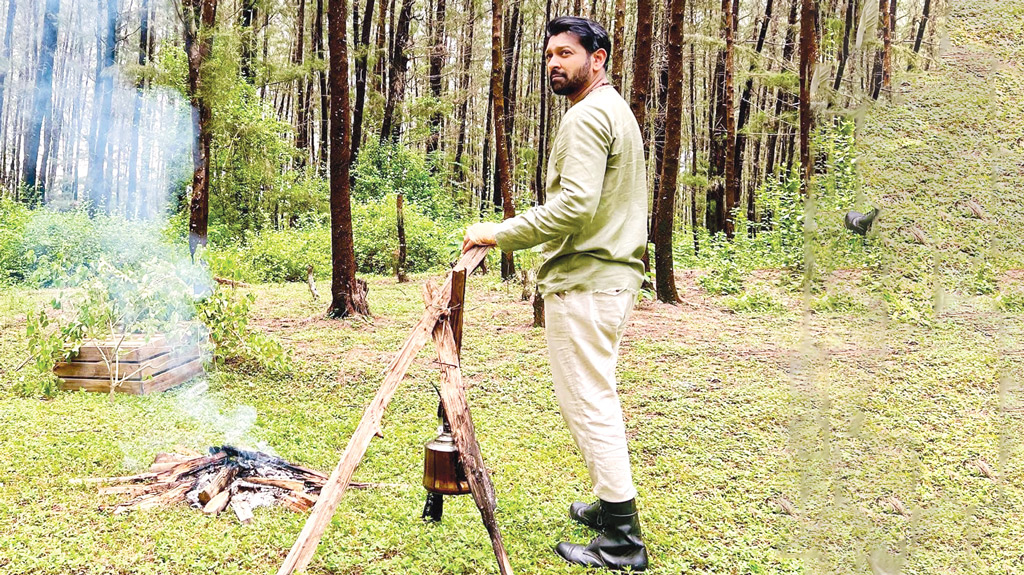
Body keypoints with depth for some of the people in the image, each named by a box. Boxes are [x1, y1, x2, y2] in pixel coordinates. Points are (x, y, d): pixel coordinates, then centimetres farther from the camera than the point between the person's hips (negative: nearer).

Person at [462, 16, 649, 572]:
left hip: (584, 281, -11)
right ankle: (613, 506, 30)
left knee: (589, 401, -6)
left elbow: (574, 205, -25)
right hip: (614, 273, 11)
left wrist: (500, 233, -17)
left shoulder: (587, 116, -13)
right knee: (598, 396, 19)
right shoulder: (617, 110, 21)